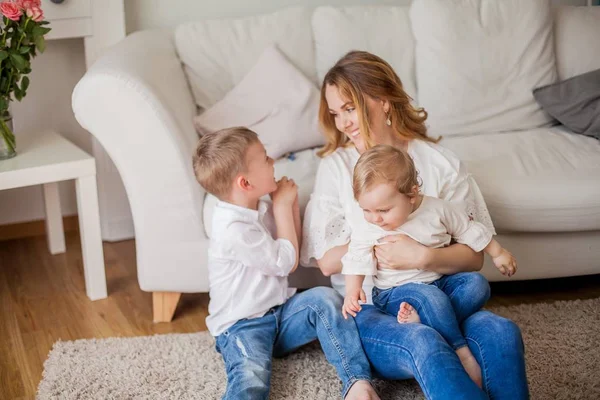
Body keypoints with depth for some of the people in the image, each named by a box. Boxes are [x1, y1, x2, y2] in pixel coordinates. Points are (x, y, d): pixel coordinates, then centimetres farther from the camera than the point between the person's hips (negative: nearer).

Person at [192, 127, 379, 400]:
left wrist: (291, 205, 5)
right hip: (242, 326, -7)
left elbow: (295, 250, 19)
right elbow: (287, 262, -12)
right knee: (252, 377, -34)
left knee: (323, 298, -19)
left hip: (280, 313, 7)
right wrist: (282, 206, -5)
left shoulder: (262, 210, 7)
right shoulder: (233, 228, -22)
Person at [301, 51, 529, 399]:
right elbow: (327, 261, -1)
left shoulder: (440, 162, 5)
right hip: (367, 307, -1)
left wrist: (423, 257, -19)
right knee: (423, 343, -35)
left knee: (501, 331, -30)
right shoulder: (336, 165, 5)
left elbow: (474, 256, 0)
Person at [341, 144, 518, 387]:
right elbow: (356, 260, -6)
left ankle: (420, 318, -31)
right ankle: (462, 353, -27)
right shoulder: (365, 226, -11)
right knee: (431, 297, -33)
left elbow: (469, 231, 5)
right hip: (395, 293, -4)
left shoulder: (438, 209, -8)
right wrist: (352, 291, -21)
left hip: (440, 281, 4)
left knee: (475, 282, -19)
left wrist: (497, 254, 12)